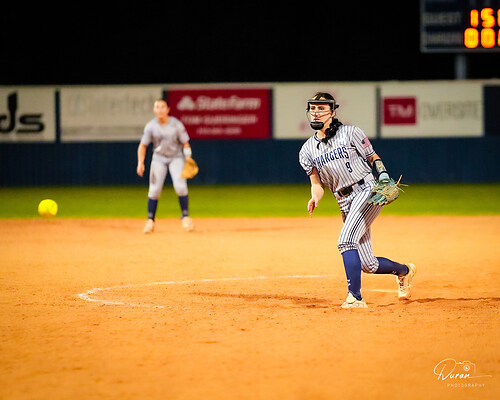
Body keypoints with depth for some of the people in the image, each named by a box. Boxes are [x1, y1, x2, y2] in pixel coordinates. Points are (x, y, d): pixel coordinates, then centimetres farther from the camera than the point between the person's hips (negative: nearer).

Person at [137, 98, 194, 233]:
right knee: (154, 189, -6)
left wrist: (188, 160, -20)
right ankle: (150, 220, 6)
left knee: (180, 186, -18)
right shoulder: (151, 126, -7)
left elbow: (185, 143, -6)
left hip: (176, 157, -1)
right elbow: (143, 145, -3)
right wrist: (140, 162, -16)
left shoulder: (176, 124, -11)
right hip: (159, 158, 2)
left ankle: (185, 216, -3)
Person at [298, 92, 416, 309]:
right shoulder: (308, 150, 11)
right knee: (368, 265, 5)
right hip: (345, 203, 5)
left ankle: (355, 297, -28)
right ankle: (404, 270, 36)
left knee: (346, 240, -27)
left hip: (367, 190, -5)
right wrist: (315, 198, -14)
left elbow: (373, 158, 6)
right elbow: (317, 183, 8)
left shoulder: (350, 133, 0)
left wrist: (384, 176, -12)